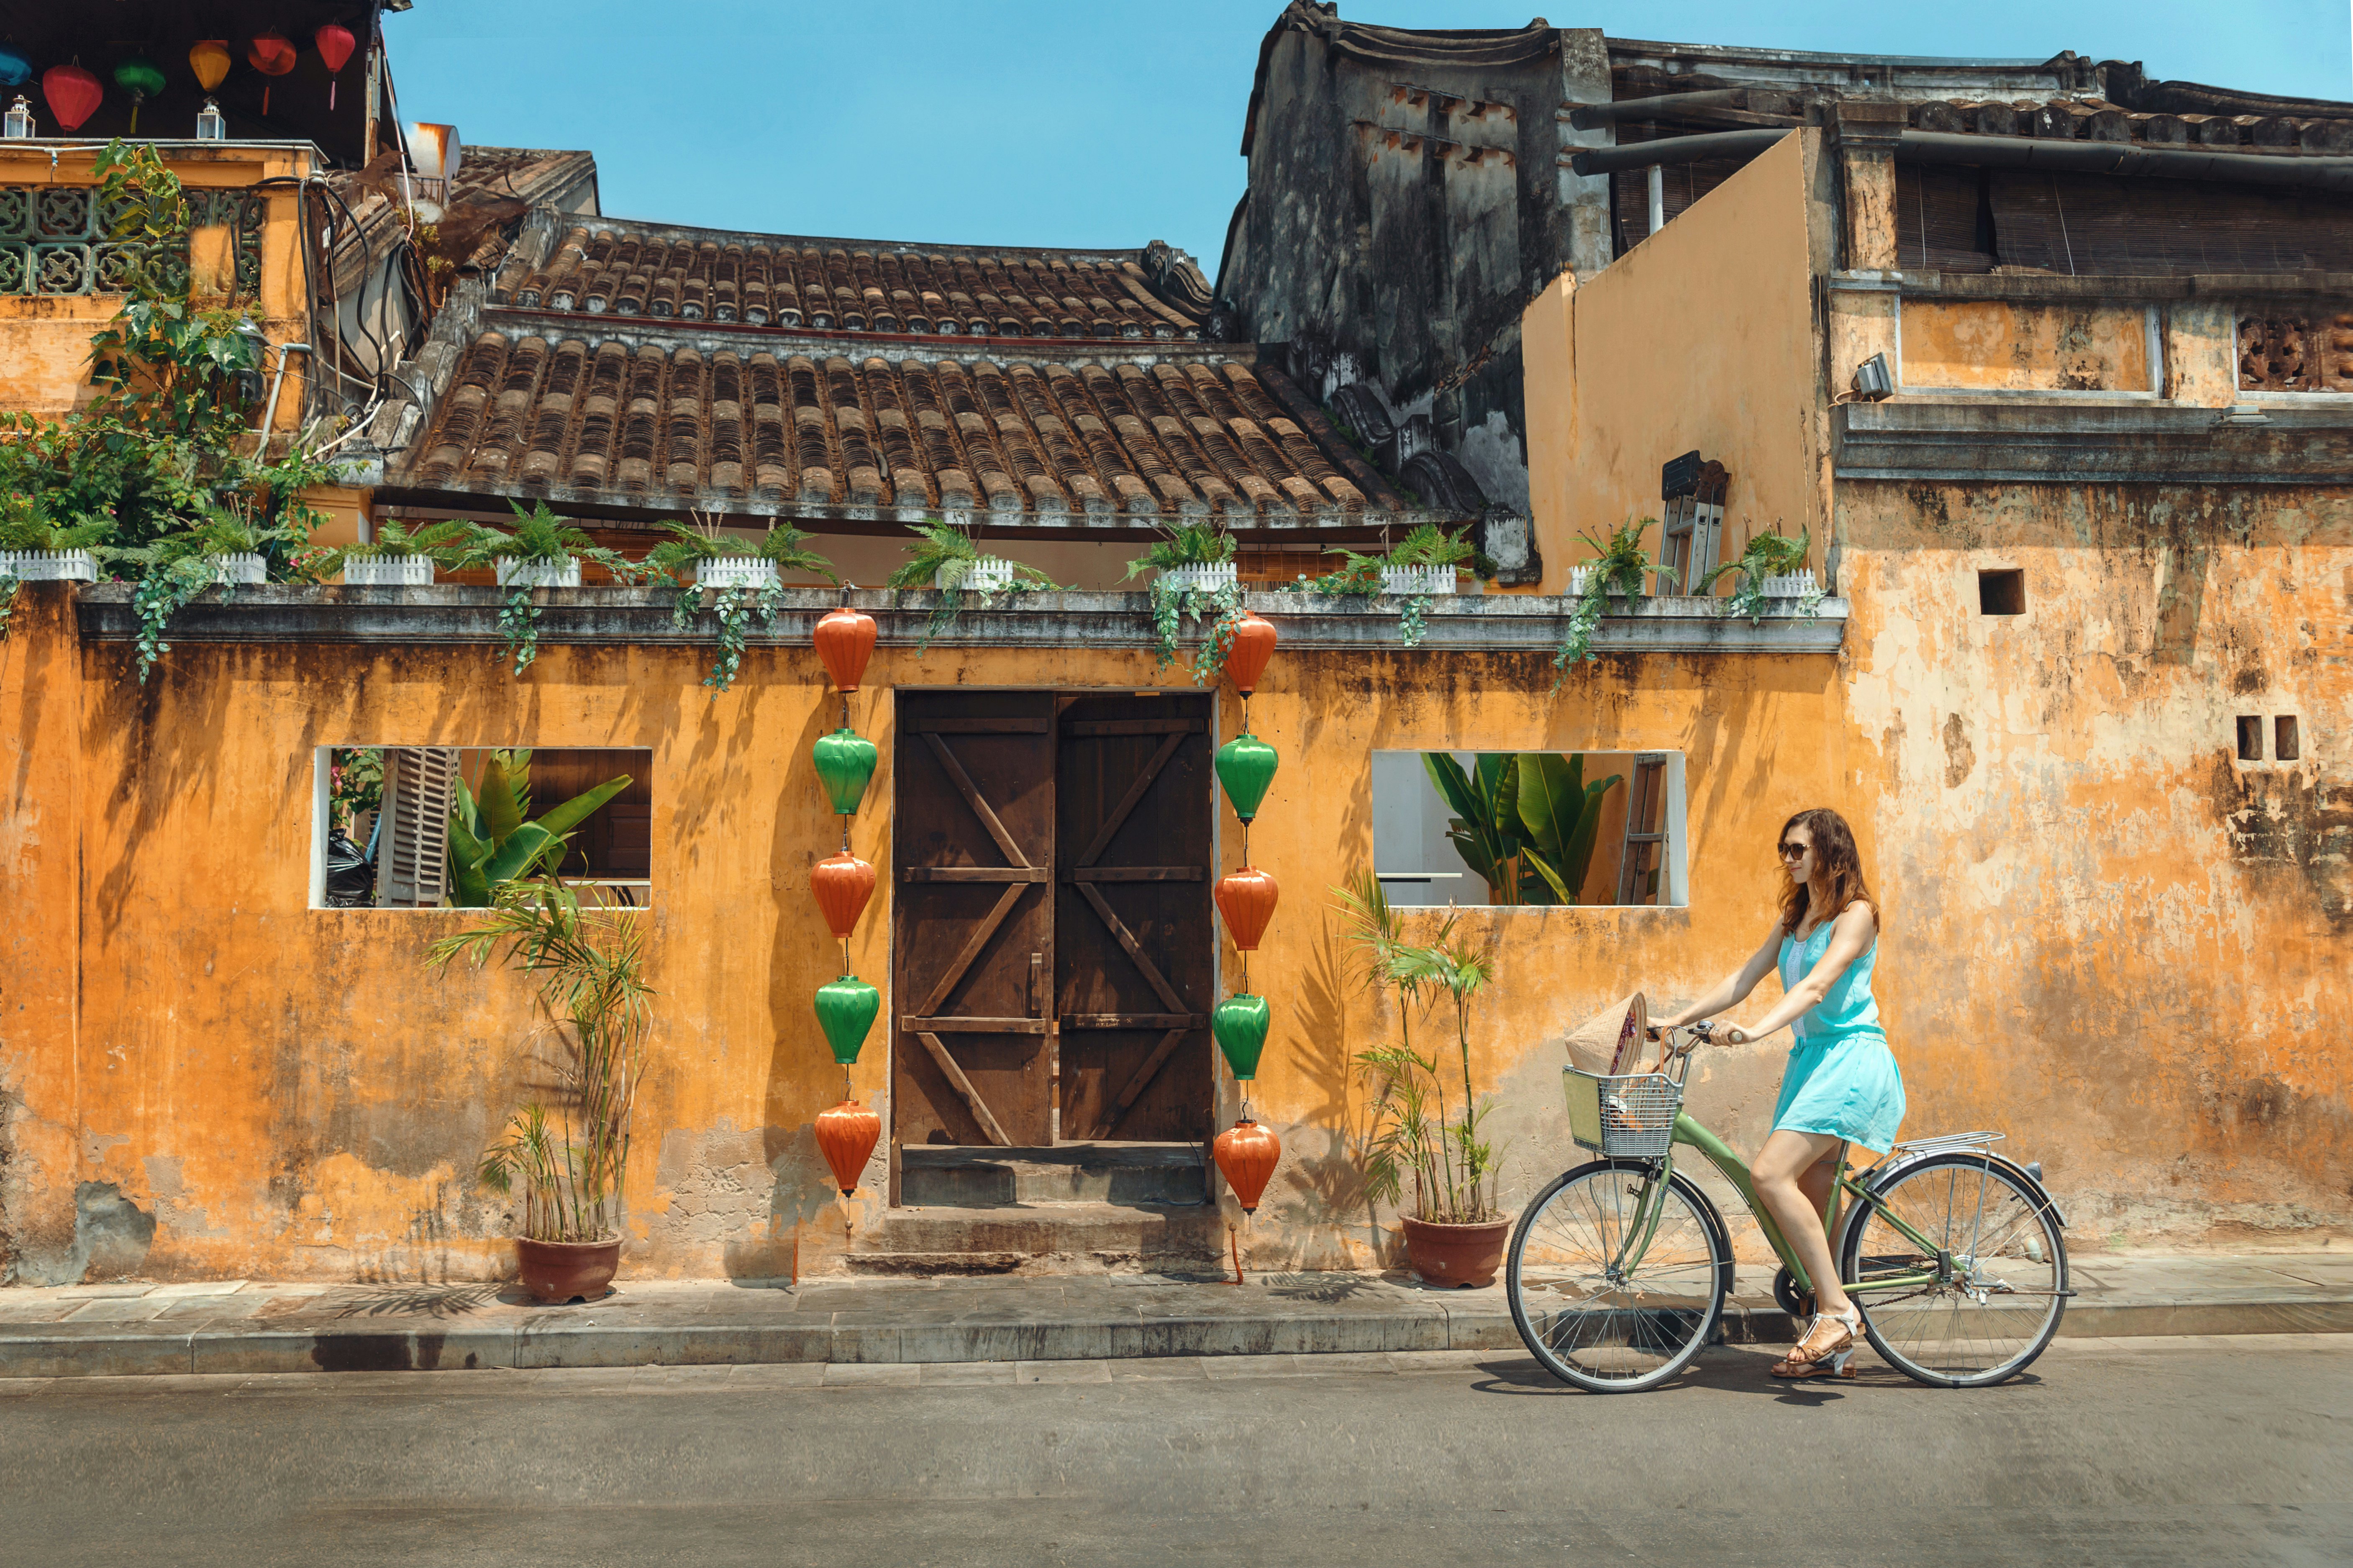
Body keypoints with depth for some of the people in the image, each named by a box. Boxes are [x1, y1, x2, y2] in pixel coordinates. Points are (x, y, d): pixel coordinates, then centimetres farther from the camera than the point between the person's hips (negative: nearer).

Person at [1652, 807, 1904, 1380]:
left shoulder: (1855, 914, -7)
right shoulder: (1794, 919, 18)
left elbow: (1815, 986, -21)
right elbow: (1742, 980, 17)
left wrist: (1756, 1030, -35)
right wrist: (1676, 1020, 7)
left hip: (1851, 1058, -9)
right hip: (1809, 1058, 9)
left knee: (1771, 1174, -22)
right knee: (1811, 1201, 6)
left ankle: (1839, 1308, -16)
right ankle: (1830, 1346, 12)